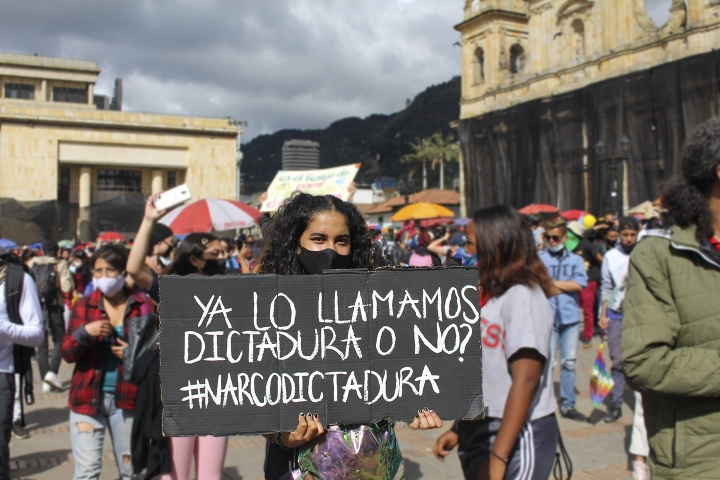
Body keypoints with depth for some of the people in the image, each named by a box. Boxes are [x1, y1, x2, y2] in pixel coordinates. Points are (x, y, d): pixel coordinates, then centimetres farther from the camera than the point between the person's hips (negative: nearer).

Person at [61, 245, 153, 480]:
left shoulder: (143, 305, 0)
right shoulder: (83, 306, 5)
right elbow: (67, 353, 2)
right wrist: (84, 332, -17)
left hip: (127, 398, 0)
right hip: (88, 398, 1)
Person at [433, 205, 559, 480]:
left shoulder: (522, 296, -16)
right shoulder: (489, 295, 9)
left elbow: (525, 380, -22)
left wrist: (497, 458, -24)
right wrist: (459, 429, 16)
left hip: (517, 436, -7)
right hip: (480, 431, 7)